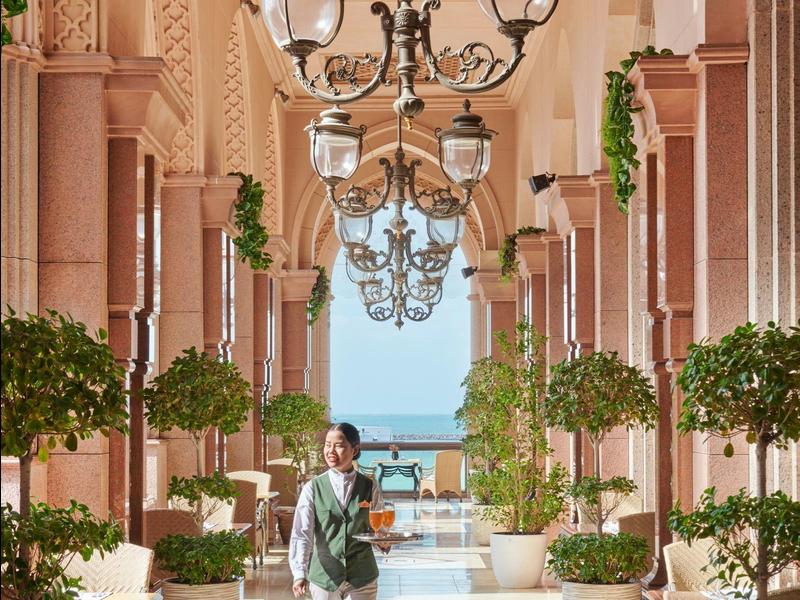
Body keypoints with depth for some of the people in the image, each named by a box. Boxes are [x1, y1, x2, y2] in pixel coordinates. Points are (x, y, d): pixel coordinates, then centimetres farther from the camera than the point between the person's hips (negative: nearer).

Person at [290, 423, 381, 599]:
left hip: (362, 578, 0)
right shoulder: (313, 488, -4)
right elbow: (301, 533, -13)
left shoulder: (370, 488, 0)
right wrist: (300, 573, -25)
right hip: (323, 578, 0)